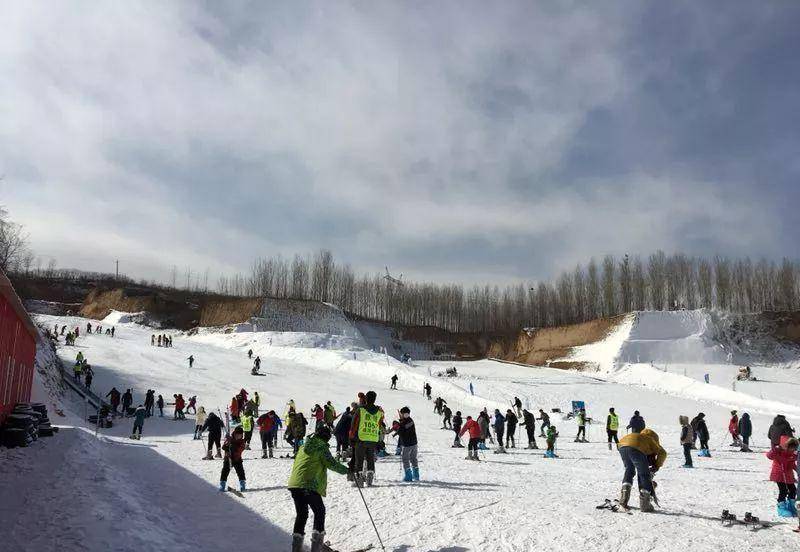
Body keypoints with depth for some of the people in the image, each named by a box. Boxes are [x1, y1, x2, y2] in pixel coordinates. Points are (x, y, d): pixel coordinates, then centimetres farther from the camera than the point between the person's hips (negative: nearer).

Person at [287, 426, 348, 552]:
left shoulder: (304, 447, 23)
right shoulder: (322, 447, -1)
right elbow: (331, 463, -6)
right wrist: (346, 470, 8)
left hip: (294, 484, 7)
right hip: (310, 486, -7)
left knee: (301, 514, 16)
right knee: (319, 511, 7)